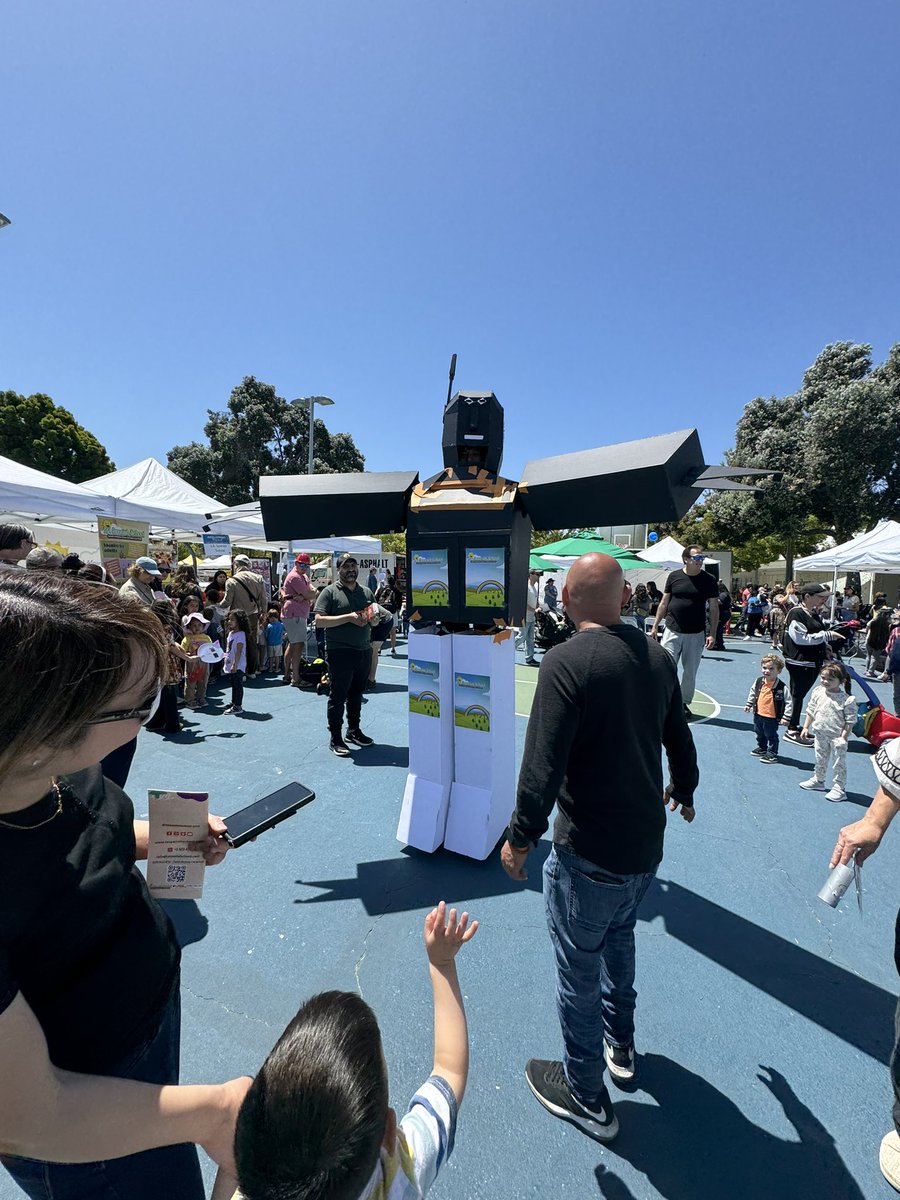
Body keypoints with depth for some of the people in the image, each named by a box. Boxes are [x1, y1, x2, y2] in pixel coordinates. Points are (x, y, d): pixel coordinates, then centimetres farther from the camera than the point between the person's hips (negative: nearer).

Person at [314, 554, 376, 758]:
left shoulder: (367, 592, 14)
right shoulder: (330, 592, -3)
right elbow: (319, 621, -13)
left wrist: (372, 617, -4)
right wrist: (348, 617, -20)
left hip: (364, 651, 6)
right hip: (340, 652, -5)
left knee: (356, 693, 16)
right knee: (338, 696, 1)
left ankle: (354, 730, 31)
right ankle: (335, 739, 11)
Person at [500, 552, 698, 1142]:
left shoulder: (567, 661, -24)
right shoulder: (657, 655, -4)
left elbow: (544, 766, -26)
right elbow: (680, 740, 9)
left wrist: (521, 838, -11)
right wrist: (683, 791, 28)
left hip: (589, 853, -7)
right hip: (647, 844, 7)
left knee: (579, 971, 16)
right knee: (619, 938, 32)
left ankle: (586, 1096, 38)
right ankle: (620, 1047, 54)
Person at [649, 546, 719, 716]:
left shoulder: (708, 580, 1)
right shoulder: (674, 576, 2)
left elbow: (714, 608, 2)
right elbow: (664, 603, 7)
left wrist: (713, 634, -4)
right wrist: (655, 626, 4)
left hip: (696, 634, 1)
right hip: (672, 631, 0)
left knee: (690, 672, 10)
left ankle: (684, 703, 25)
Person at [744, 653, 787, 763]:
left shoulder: (781, 687, -20)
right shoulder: (758, 681, -5)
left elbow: (788, 702, -14)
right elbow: (753, 693, 12)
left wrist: (785, 717, -15)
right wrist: (749, 704, 12)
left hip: (772, 718, -6)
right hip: (758, 714, 6)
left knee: (771, 736, 10)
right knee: (760, 734, 24)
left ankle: (772, 754, 26)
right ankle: (762, 748, 45)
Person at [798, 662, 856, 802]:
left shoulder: (846, 700, -19)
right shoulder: (818, 692, -5)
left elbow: (850, 721, -14)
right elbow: (811, 711, 5)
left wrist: (844, 737, -16)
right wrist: (806, 727, 6)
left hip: (837, 736, -5)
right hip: (820, 734, 5)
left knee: (839, 763, 6)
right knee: (820, 760, 21)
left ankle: (839, 788, 18)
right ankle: (818, 781, 38)